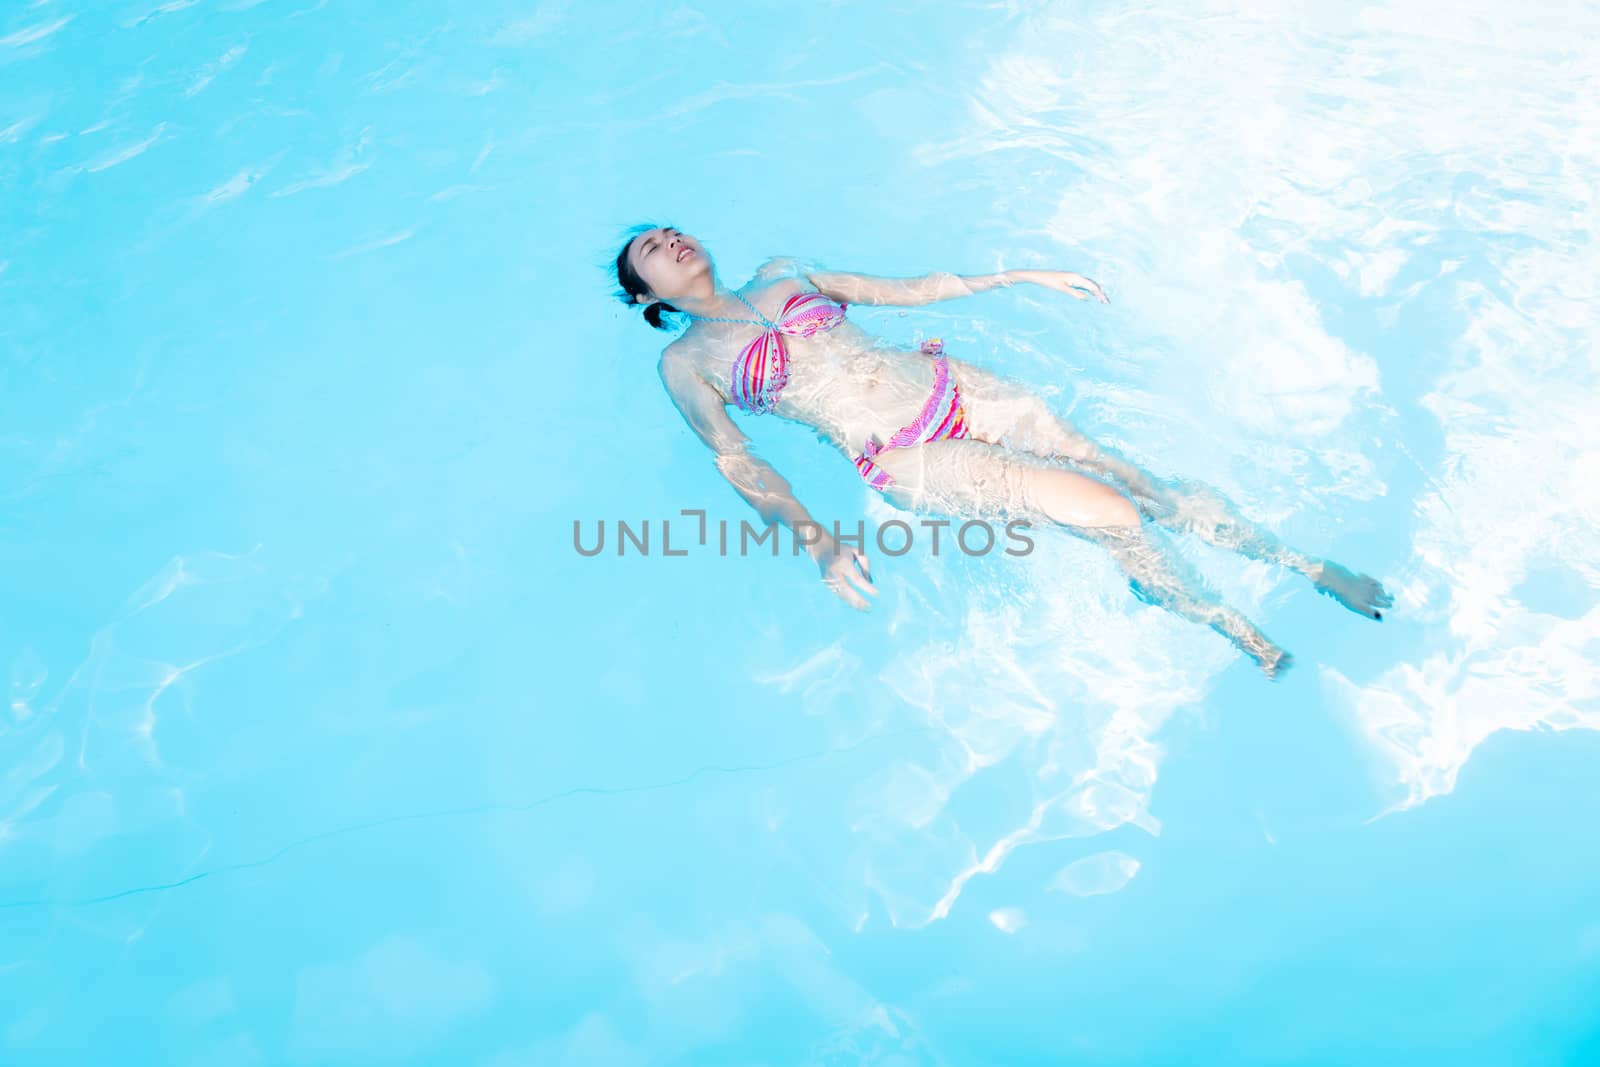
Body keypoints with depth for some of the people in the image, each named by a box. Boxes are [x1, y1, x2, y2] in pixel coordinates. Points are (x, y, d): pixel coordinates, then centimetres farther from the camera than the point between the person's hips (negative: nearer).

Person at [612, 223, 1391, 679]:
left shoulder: (780, 276, 17)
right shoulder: (685, 362, 4)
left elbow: (900, 290, 20)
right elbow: (736, 462, -4)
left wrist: (1019, 277, 17)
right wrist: (816, 542, -21)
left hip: (954, 388, 5)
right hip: (905, 459, -4)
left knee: (1137, 481, -4)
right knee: (1109, 513, -14)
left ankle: (1305, 566, 10)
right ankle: (1248, 637, 8)